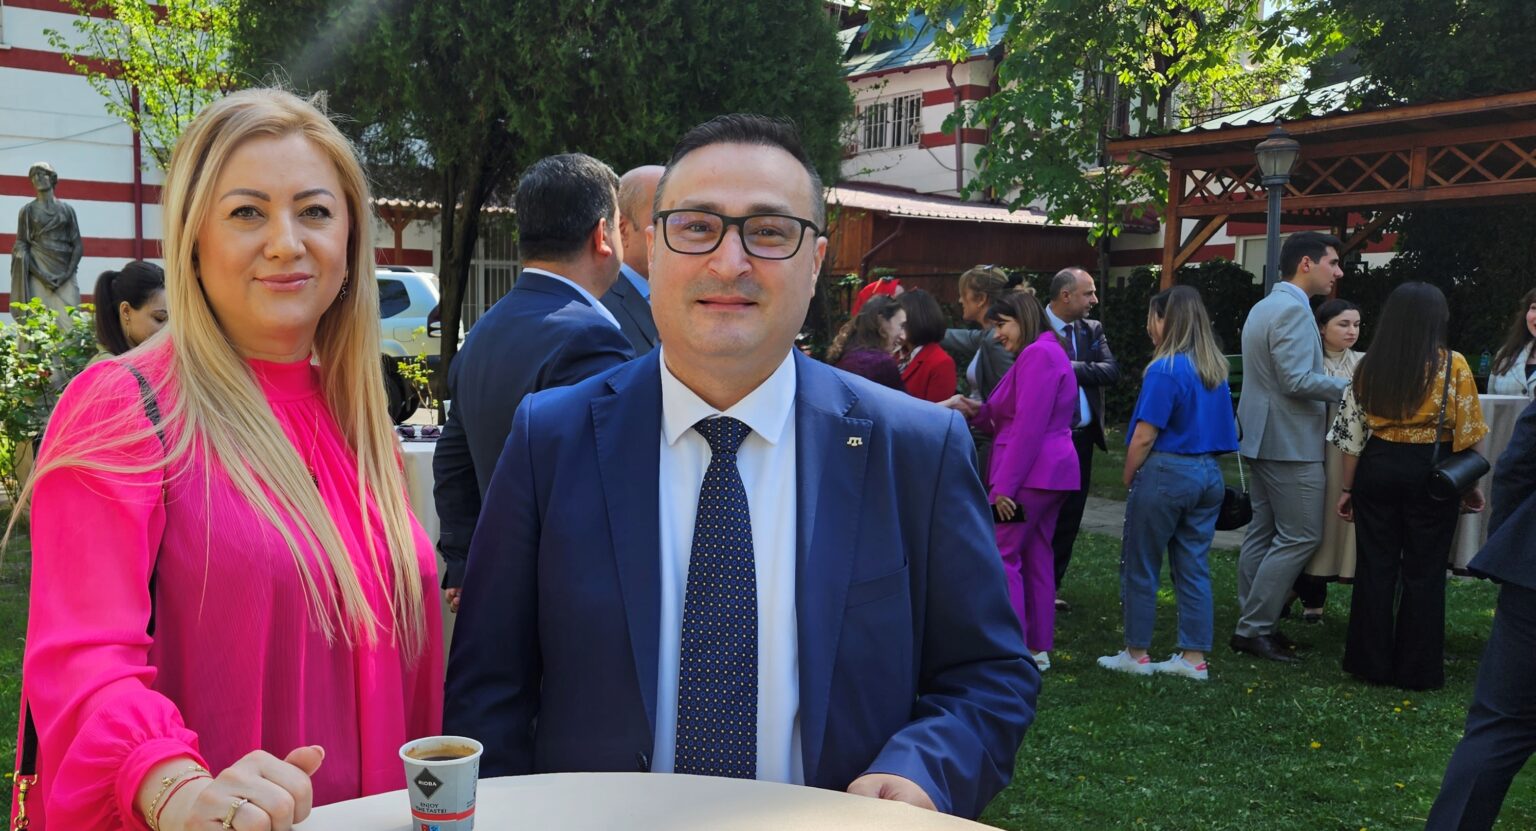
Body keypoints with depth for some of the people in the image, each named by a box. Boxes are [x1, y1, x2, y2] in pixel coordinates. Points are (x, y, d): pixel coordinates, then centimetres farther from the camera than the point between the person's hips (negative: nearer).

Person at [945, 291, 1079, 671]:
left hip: (1029, 475, -11)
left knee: (1001, 556, -8)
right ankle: (1038, 647, 16)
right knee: (1035, 557, 11)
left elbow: (1029, 428, -20)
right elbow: (1009, 422, 20)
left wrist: (1005, 486, -20)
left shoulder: (1038, 354, -13)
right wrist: (977, 411, 5)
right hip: (1049, 473, 11)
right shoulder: (1048, 353, 21)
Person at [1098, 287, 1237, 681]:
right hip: (1209, 473, 7)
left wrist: (1129, 479, -3)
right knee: (1194, 568, 11)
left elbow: (1144, 436, -15)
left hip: (1166, 473, -7)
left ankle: (1136, 654, 14)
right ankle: (1194, 658, 15)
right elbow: (1218, 427, 12)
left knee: (1140, 568, 6)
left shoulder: (1165, 370, -16)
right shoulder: (1215, 368, 7)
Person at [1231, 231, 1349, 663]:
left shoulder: (1264, 307, 16)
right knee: (1300, 537, -5)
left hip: (1264, 437, 10)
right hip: (1291, 442, -10)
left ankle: (1252, 624, 17)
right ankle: (1254, 628, -2)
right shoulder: (1293, 309, -16)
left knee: (1263, 532, 12)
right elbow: (1297, 380, -23)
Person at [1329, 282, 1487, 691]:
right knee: (1424, 573, 7)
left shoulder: (1369, 366, 0)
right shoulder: (1453, 365, -7)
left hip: (1378, 468, 2)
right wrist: (1471, 484, 6)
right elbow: (1467, 433, -6)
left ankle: (1371, 662, 16)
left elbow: (1353, 432, 1)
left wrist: (1347, 488, 8)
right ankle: (1418, 669, 14)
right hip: (1431, 472, -2)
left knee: (1375, 567, 10)